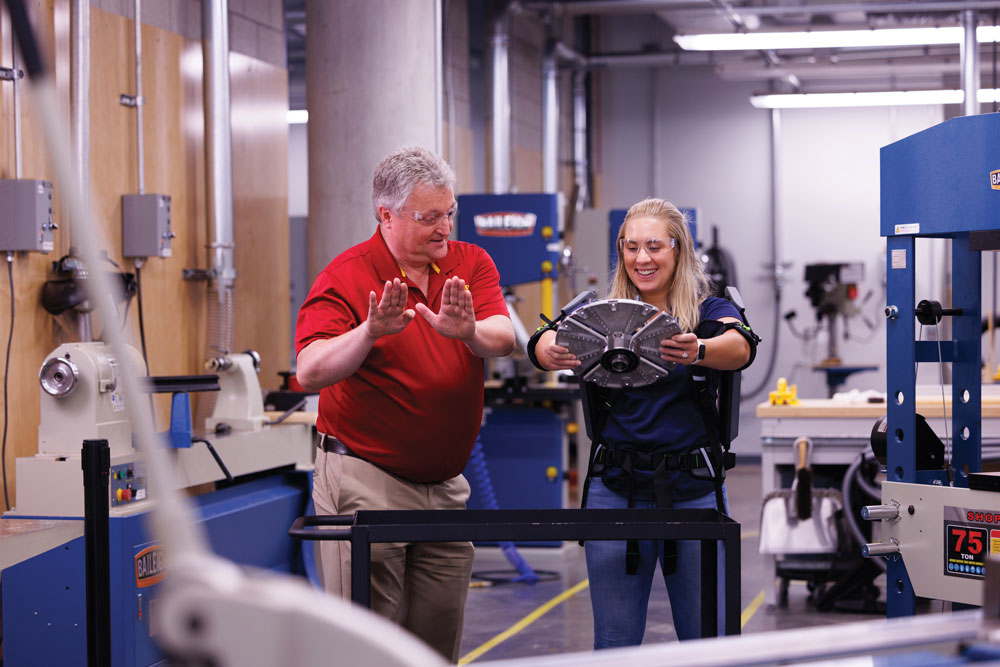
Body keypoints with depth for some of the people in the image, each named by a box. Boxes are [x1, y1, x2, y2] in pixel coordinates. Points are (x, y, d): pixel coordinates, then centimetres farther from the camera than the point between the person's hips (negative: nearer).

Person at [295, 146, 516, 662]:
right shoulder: (345, 278, -9)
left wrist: (467, 332, -33)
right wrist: (370, 332, -37)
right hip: (366, 483, -5)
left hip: (446, 484, 5)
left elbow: (503, 339, -11)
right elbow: (310, 373, -21)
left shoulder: (471, 264, 6)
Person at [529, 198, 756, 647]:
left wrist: (698, 352, -43)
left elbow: (739, 348, -20)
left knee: (706, 641, 3)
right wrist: (553, 352, -38)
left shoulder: (709, 312, 2)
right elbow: (543, 341, -13)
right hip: (615, 488, 1)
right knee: (614, 644, 5)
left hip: (693, 489, -1)